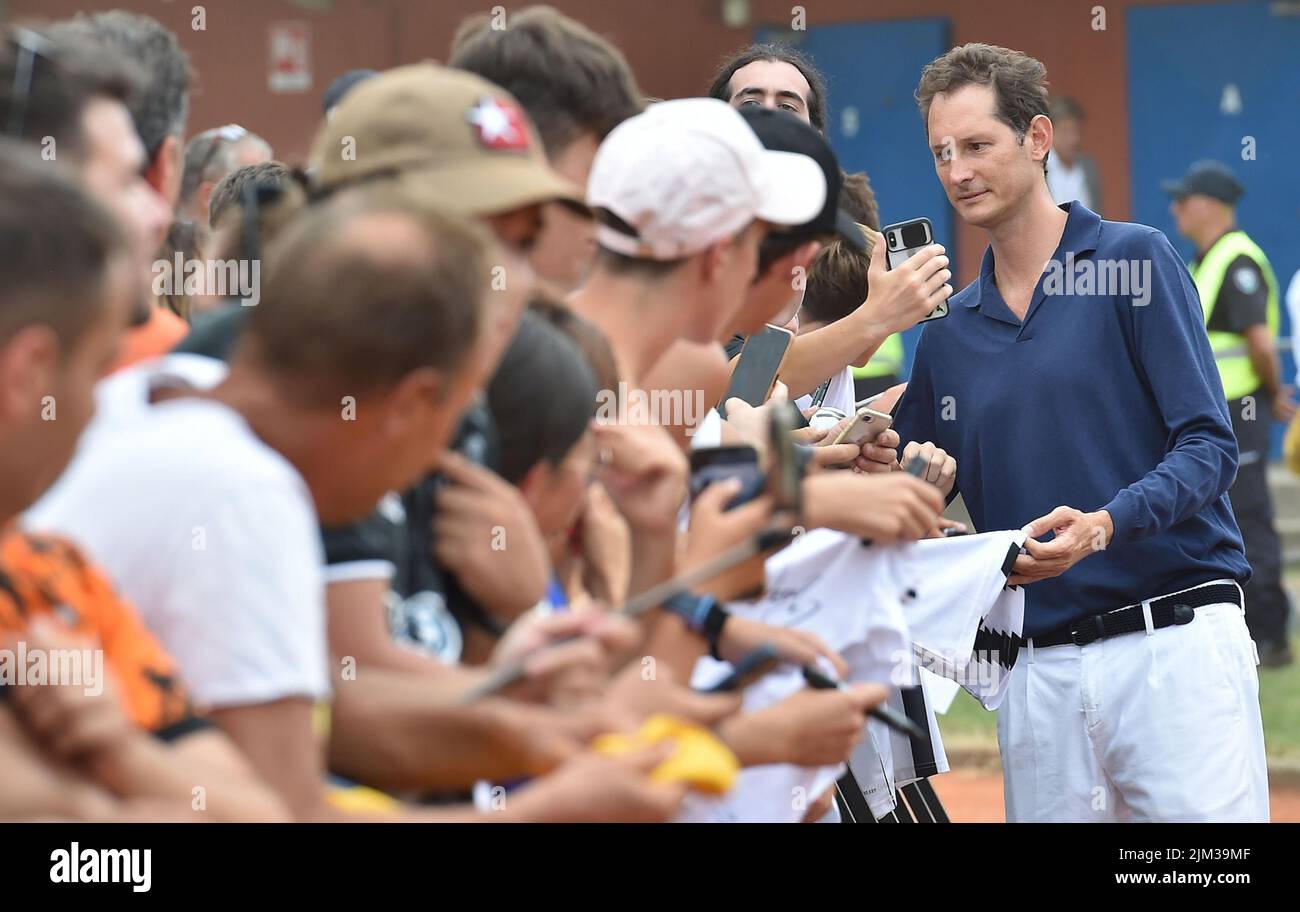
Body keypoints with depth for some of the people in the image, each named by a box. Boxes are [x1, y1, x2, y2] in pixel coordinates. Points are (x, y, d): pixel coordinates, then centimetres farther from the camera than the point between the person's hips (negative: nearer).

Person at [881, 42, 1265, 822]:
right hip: (1042, 665, 5)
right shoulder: (951, 332, 15)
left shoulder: (1136, 259, 0)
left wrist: (1105, 525, -22)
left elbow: (1209, 446, -6)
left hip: (1173, 643, -5)